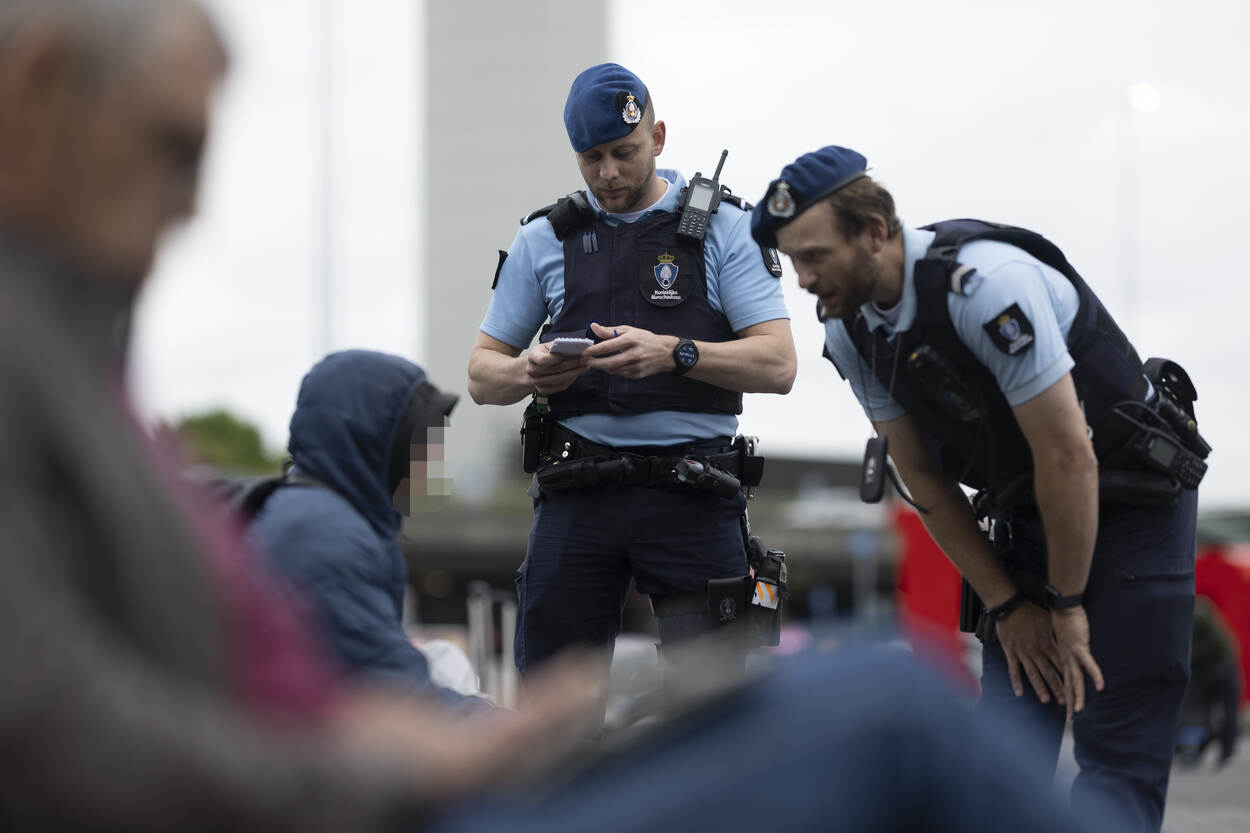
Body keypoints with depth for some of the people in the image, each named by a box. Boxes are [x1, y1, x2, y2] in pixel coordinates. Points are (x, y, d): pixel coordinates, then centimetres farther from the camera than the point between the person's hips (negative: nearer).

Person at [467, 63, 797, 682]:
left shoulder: (724, 229, 6)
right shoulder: (543, 241, 13)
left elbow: (777, 364, -3)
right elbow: (482, 375, 14)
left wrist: (673, 353, -20)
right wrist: (528, 373, -10)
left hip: (691, 496, -2)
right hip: (577, 492, 2)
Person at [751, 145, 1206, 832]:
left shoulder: (986, 284, -29)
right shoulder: (848, 330, -5)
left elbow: (1068, 456, -25)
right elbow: (925, 481, 3)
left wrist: (1067, 606, -16)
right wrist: (1006, 605, -1)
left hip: (1131, 497, -7)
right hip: (1025, 512, 7)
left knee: (1120, 746, -11)